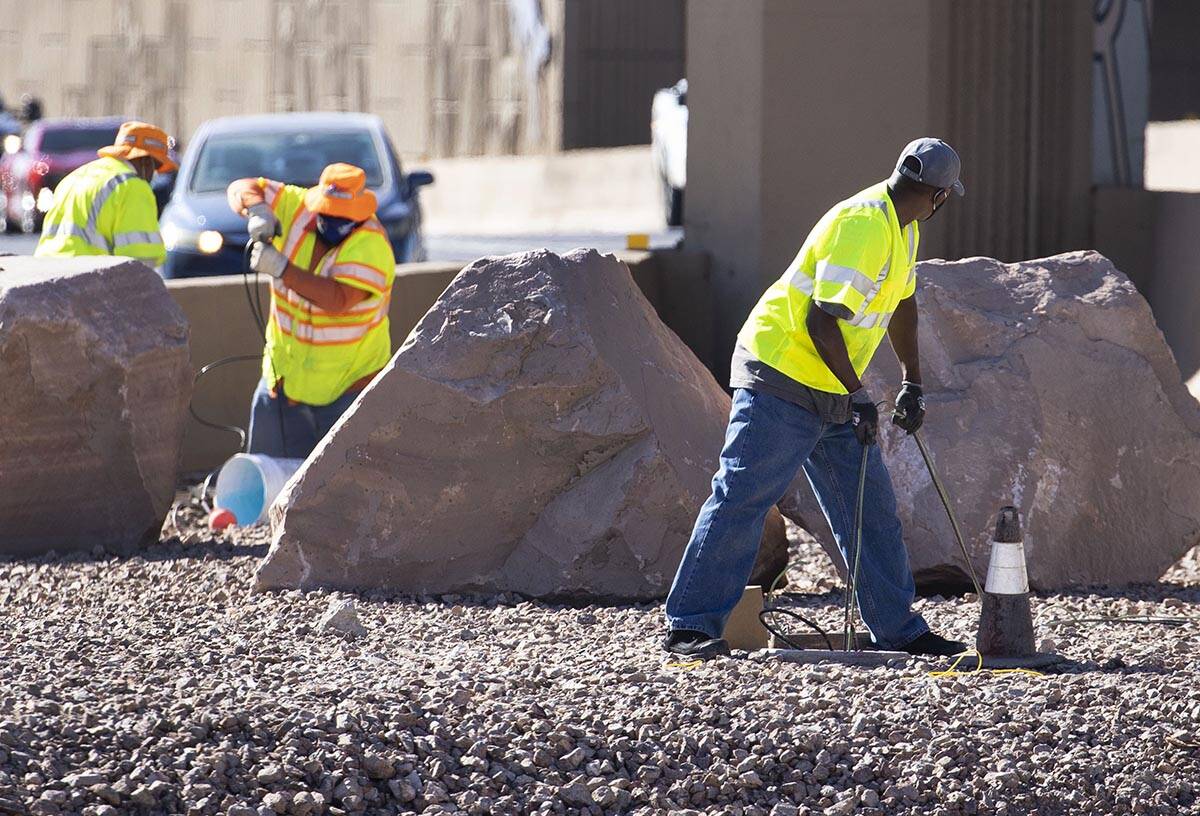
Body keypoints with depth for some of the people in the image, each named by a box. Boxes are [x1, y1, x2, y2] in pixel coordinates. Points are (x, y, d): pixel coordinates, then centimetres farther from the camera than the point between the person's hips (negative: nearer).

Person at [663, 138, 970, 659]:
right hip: (780, 377, -10)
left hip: (834, 399, 10)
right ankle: (690, 626, -10)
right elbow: (821, 320, -26)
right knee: (742, 498, -11)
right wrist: (859, 395, -22)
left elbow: (900, 303, 27)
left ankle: (898, 629, 17)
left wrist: (912, 384, 26)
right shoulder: (863, 226, -21)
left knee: (872, 508, 10)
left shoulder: (902, 228, 11)